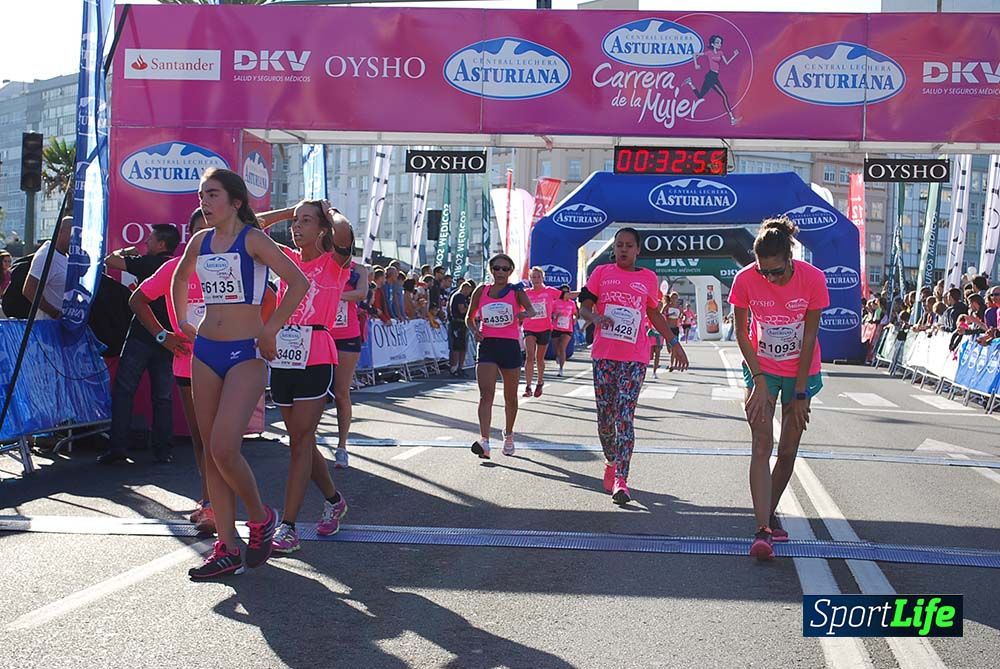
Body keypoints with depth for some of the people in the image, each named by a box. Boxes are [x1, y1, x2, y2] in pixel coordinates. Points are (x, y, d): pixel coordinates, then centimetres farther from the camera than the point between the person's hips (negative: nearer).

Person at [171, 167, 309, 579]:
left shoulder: (252, 239, -7)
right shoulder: (200, 241, 11)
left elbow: (298, 282, -15)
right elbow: (179, 278, 31)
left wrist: (270, 331, -13)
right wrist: (183, 321, 20)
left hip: (245, 353, -6)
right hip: (205, 351, 7)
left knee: (223, 447, -18)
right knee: (211, 452, 4)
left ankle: (260, 517, 9)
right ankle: (226, 550, 10)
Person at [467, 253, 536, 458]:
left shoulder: (516, 291, 2)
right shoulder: (481, 291, 7)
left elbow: (531, 311, -15)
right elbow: (469, 317, 15)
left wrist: (523, 314, -38)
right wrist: (474, 330, -6)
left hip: (510, 346, 0)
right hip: (487, 345, 0)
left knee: (510, 397, 12)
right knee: (486, 395, -14)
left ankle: (508, 435, 33)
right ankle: (484, 441, -22)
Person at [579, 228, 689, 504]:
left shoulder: (648, 278, 9)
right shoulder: (601, 273, 7)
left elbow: (654, 314, 21)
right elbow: (584, 307, 4)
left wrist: (673, 342, 20)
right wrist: (596, 317, -18)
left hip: (635, 357, -1)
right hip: (604, 354, 1)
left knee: (625, 415, -10)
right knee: (605, 416, 7)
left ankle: (621, 479, -13)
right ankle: (611, 462, 31)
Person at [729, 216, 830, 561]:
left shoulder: (813, 279, -20)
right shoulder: (745, 279, -18)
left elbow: (809, 338, -13)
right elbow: (741, 333, -7)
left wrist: (799, 393, -11)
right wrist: (760, 382, -13)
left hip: (801, 370, 1)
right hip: (761, 369, 0)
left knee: (788, 450, 6)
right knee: (762, 445, -13)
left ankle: (770, 513, 27)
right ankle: (762, 530, -18)